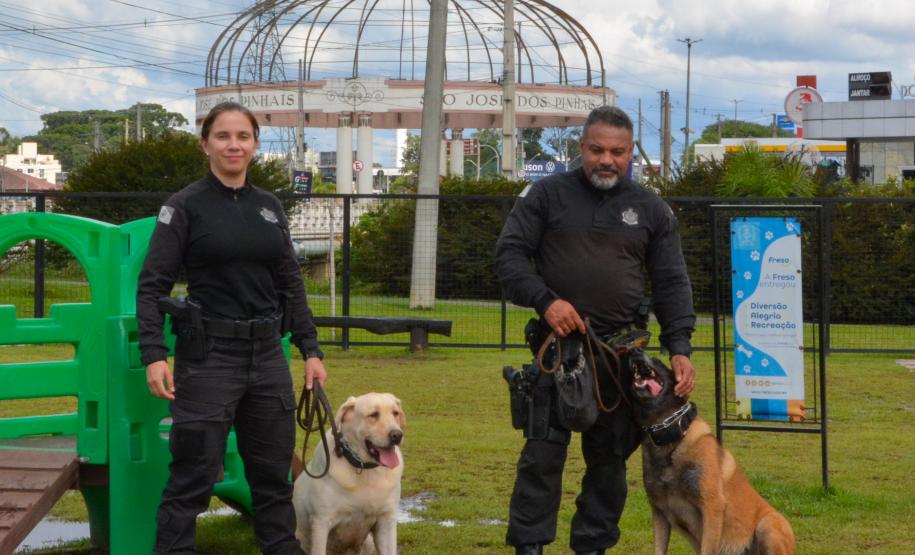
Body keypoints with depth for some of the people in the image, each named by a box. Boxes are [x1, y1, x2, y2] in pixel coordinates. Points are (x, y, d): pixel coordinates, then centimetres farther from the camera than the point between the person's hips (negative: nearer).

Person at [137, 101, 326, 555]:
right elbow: (152, 285, -9)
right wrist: (153, 356, -19)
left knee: (274, 471, 12)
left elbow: (291, 284, 15)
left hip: (267, 355, 5)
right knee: (193, 475, -4)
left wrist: (311, 350, 8)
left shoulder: (270, 207, 10)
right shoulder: (186, 206, -5)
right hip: (209, 355, -5)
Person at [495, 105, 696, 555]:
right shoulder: (548, 194, 4)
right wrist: (544, 300, -14)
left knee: (610, 456, 8)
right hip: (558, 344, -2)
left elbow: (672, 284, 6)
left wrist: (679, 347, -7)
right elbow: (509, 254, 1)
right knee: (542, 450, -4)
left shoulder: (651, 210, 9)